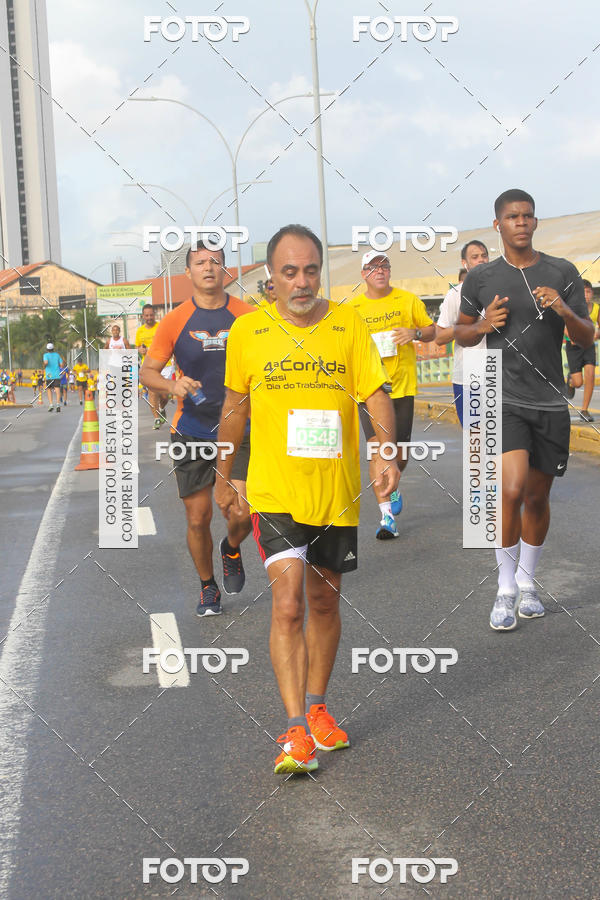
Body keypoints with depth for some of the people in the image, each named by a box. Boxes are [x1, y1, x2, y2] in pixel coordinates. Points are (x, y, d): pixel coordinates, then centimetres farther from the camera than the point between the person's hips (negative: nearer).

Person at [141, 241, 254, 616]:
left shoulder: (247, 316, -1)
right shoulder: (175, 321, -2)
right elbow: (147, 371, 1)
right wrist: (173, 385, -19)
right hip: (192, 431, 0)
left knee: (243, 512, -11)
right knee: (198, 519, 4)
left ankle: (231, 549, 25)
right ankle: (208, 588, 27)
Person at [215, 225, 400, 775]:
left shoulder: (349, 325, 0)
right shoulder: (248, 332, 1)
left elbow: (375, 393, -4)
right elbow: (235, 407, 12)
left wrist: (386, 452, -22)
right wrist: (223, 478, 17)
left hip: (337, 492, 2)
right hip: (274, 492, -1)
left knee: (324, 603, 13)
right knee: (288, 605, -12)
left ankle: (317, 707, 32)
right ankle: (297, 731, -9)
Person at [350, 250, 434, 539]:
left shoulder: (408, 300, 6)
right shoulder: (352, 308, 4)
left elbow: (431, 331, 12)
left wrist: (415, 333, -10)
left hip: (402, 385, 1)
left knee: (400, 452, 6)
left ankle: (393, 488, 40)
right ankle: (387, 516, -10)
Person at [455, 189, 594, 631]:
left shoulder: (563, 273, 3)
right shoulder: (481, 278, 3)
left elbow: (587, 338, 4)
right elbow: (462, 333, 15)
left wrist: (565, 312, -17)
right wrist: (483, 325, -8)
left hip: (550, 403, 2)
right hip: (503, 399, -2)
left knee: (538, 498, 9)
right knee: (512, 490, -19)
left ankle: (527, 582, 30)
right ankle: (506, 589, -2)